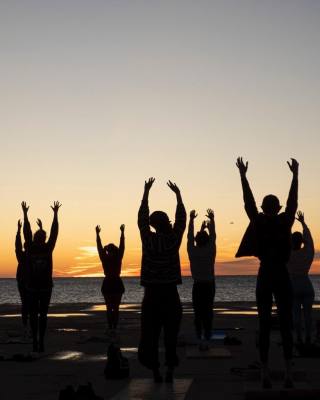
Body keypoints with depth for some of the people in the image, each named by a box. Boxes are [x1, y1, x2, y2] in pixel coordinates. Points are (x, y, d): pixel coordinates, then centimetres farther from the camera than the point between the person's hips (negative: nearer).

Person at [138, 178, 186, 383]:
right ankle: (170, 370, 3)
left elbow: (142, 218, 10)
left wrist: (146, 191, 17)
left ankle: (155, 371, 3)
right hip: (170, 294, -1)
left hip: (151, 294, 1)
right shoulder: (173, 239, -5)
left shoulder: (148, 239, -2)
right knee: (171, 335, 5)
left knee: (150, 335, 4)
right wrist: (178, 194, 19)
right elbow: (181, 219, 8)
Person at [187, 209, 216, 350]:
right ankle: (206, 339, -5)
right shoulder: (210, 251, -7)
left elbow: (190, 236, 4)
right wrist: (212, 220, 15)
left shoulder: (192, 252, -7)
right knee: (208, 312, 5)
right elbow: (213, 236, 5)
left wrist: (191, 219, 13)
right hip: (209, 286, 0)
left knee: (198, 313, 5)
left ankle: (200, 338, -8)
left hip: (197, 286, 0)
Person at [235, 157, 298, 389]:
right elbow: (293, 201, 9)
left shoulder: (259, 222, -2)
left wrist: (243, 175, 14)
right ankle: (288, 373, -4)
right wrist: (295, 174, 18)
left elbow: (248, 202, 7)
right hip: (282, 277, 0)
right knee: (286, 326, 3)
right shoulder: (285, 222, -2)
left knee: (265, 326, 2)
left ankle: (265, 374, -2)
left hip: (264, 277, 0)